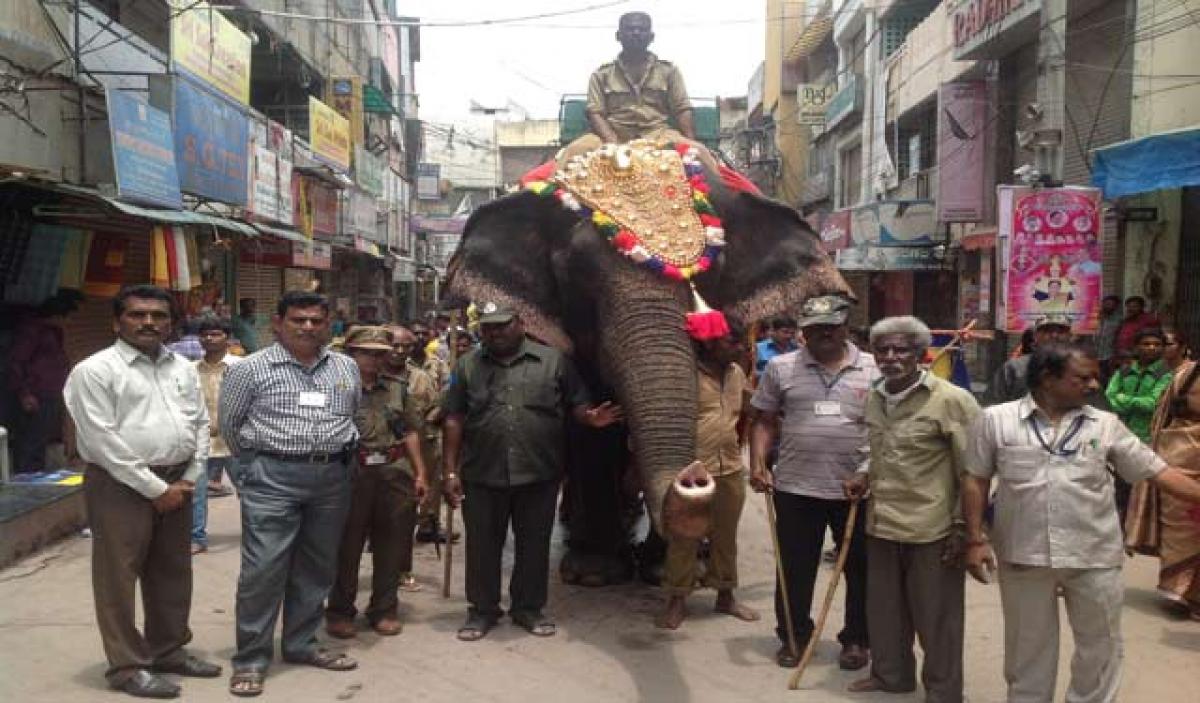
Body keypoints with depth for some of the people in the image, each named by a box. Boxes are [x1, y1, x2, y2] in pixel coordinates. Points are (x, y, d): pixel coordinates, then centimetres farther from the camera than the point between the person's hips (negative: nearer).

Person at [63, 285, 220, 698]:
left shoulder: (183, 368, 10)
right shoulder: (95, 370, -9)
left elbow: (201, 424, 12)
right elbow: (101, 440, -15)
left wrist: (188, 480, 0)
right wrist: (154, 487, -15)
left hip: (175, 484, 6)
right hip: (120, 486, -6)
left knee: (172, 573, 14)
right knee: (119, 577, 2)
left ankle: (169, 650, 29)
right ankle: (128, 666, 14)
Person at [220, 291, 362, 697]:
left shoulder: (347, 368, 9)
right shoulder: (251, 369, -3)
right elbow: (230, 425, 7)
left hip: (332, 477, 5)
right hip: (273, 477, -4)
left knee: (316, 567, 12)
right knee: (263, 569, -4)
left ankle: (301, 645, 27)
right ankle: (250, 659, 8)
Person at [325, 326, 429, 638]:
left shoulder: (396, 388, 13)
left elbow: (410, 433, 16)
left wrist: (420, 473, 12)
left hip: (395, 474, 4)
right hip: (351, 474, -4)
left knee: (391, 545, 9)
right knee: (346, 545, 5)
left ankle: (384, 609, 23)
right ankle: (339, 611, 20)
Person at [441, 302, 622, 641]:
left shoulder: (553, 361, 4)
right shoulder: (467, 366, 7)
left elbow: (576, 404, 7)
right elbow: (454, 421, 6)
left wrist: (590, 417, -17)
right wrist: (450, 471, 1)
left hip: (539, 475, -1)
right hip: (483, 476, 1)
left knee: (534, 545, 10)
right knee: (482, 545, 9)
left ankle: (529, 607, 27)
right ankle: (483, 610, 25)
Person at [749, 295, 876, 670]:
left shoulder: (874, 369, 2)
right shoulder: (781, 367, 3)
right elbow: (764, 421, 6)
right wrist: (758, 464, -6)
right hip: (795, 488, 0)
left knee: (860, 568, 11)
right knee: (794, 568, 10)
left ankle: (857, 639, 28)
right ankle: (794, 637, 26)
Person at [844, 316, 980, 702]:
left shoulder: (951, 400, -14)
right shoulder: (874, 398, 8)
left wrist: (963, 528, -12)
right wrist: (866, 476, 5)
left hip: (931, 529, -6)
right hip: (881, 524, 7)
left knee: (936, 617, 8)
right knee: (884, 609, 19)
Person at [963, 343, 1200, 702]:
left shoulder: (1106, 424, 1)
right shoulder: (996, 420, -4)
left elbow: (1157, 471, 2)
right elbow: (975, 481, -1)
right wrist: (975, 540, -5)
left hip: (1094, 555, 2)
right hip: (1023, 553, -1)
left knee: (1100, 646, 14)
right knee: (1027, 646, 15)